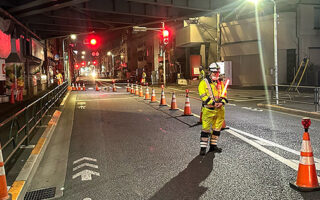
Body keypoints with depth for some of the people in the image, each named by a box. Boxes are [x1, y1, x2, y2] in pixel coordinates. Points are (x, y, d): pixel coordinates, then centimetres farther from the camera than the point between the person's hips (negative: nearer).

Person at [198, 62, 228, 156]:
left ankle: (213, 146, 24)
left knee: (217, 128, 11)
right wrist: (213, 102, -20)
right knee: (206, 128, -7)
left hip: (219, 110, 6)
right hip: (208, 109, -5)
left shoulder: (220, 83, 14)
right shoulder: (203, 83, -3)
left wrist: (222, 102, -10)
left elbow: (224, 95, 11)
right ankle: (203, 147, 1)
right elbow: (203, 96, -12)